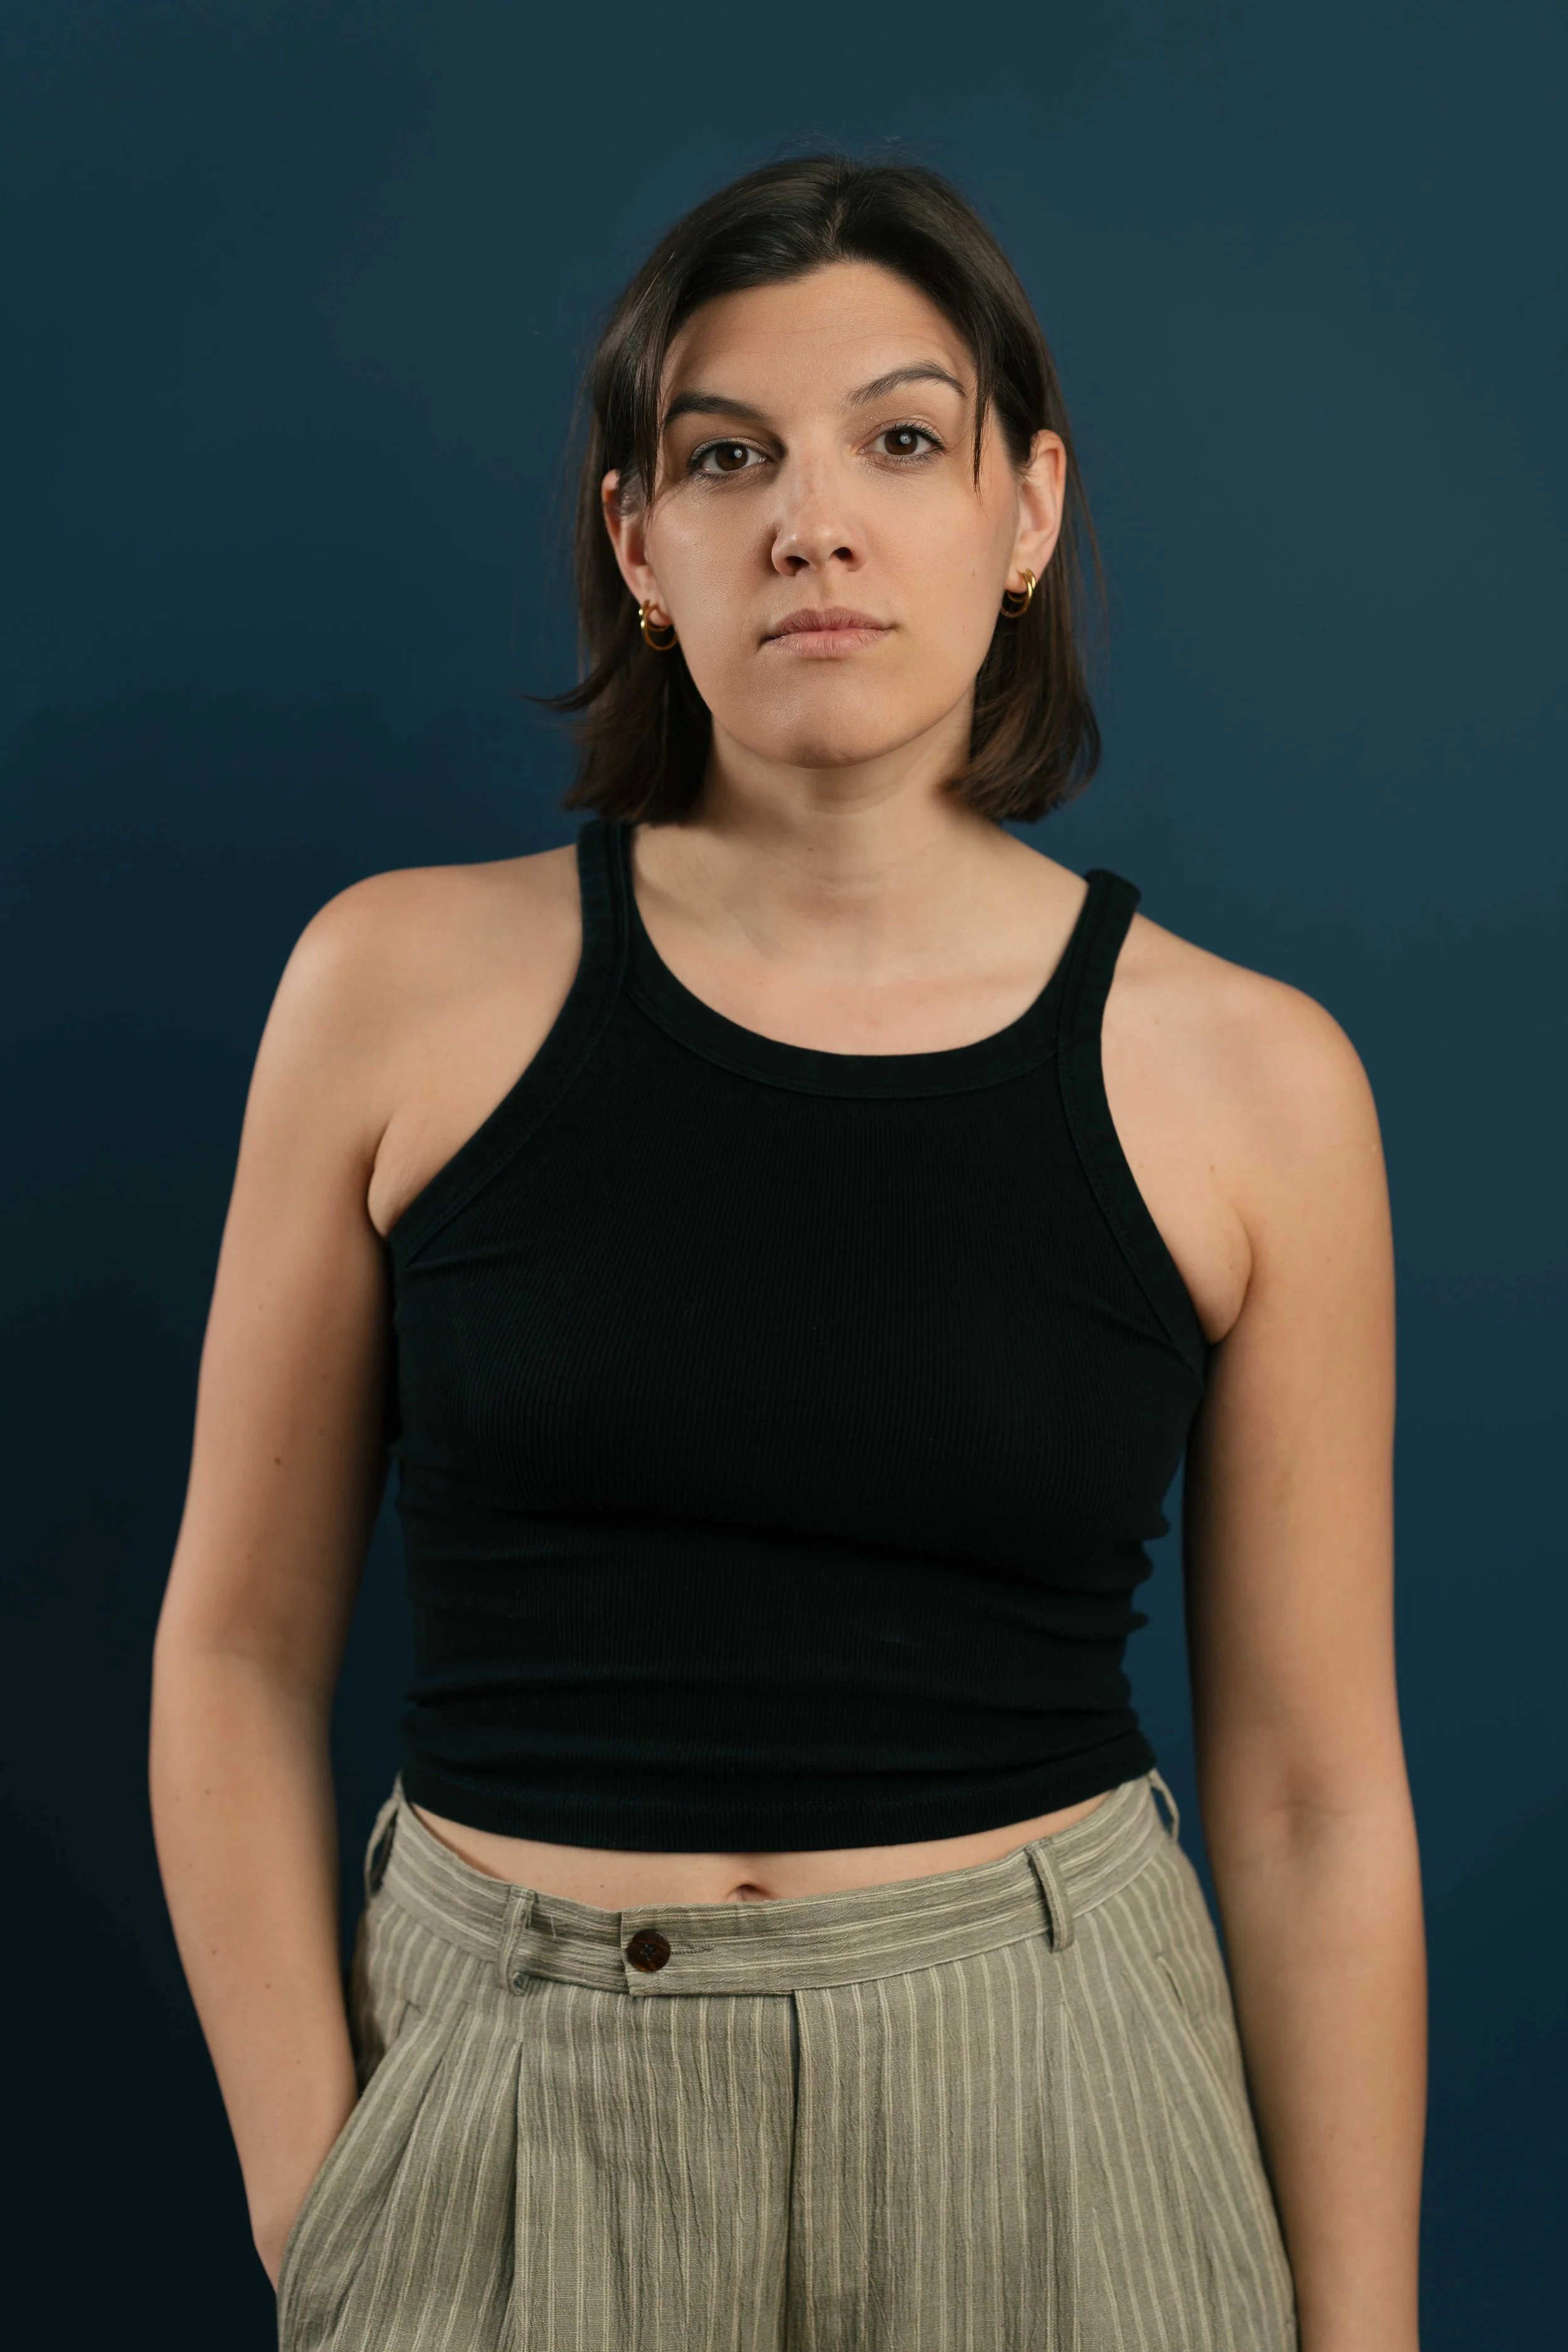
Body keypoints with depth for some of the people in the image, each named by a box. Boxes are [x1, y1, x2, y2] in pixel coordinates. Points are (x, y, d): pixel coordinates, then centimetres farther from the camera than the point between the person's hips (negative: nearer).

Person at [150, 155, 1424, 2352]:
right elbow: (242, 1648, 0)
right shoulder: (409, 982, -6)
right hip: (502, 2118, 0)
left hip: (1052, 2116, 0)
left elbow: (1315, 1791, -1)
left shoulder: (1246, 1078, -5)